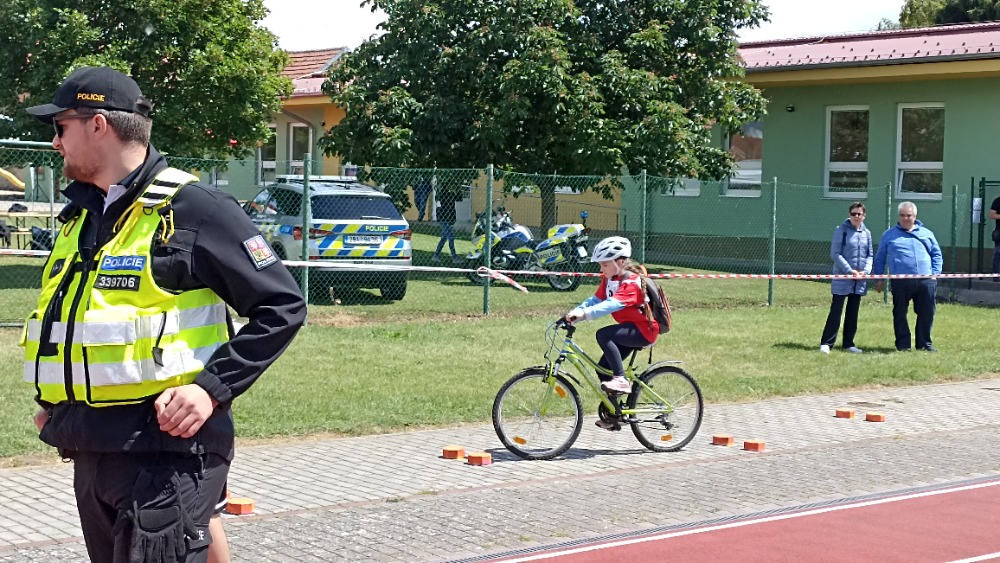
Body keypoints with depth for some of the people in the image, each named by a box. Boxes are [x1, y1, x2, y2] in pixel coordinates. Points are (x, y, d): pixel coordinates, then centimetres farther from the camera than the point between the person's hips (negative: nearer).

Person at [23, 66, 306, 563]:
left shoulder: (193, 209, -9)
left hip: (166, 450, -8)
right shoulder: (80, 217, 16)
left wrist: (214, 387, -18)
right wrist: (53, 401, 16)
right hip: (90, 454, 8)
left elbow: (281, 307, -10)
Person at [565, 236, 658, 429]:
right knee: (603, 368, 1)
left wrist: (584, 313, -47)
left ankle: (621, 379, -24)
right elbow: (595, 299, 0)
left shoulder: (632, 282, -22)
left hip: (644, 330, -9)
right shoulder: (609, 279, 6)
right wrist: (574, 313, -17)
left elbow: (612, 304, -37)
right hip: (629, 329, 9)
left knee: (603, 334, -29)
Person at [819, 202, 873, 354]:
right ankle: (826, 343, -5)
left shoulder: (866, 233, 10)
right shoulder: (841, 230, -5)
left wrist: (866, 271, -5)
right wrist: (850, 270, -15)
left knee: (853, 313, 10)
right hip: (842, 278, -5)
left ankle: (848, 344, 18)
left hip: (859, 280, 5)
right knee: (836, 311, -7)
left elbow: (869, 255, 13)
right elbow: (835, 253, -10)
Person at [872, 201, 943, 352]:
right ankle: (903, 344, 11)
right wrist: (879, 279, 8)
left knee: (926, 313, 3)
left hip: (925, 281, 2)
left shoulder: (926, 233, 16)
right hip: (900, 282, -2)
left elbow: (937, 255, 18)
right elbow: (880, 258, 13)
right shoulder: (889, 235, 11)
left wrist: (935, 273, 5)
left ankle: (924, 343, 13)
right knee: (900, 314, 2)